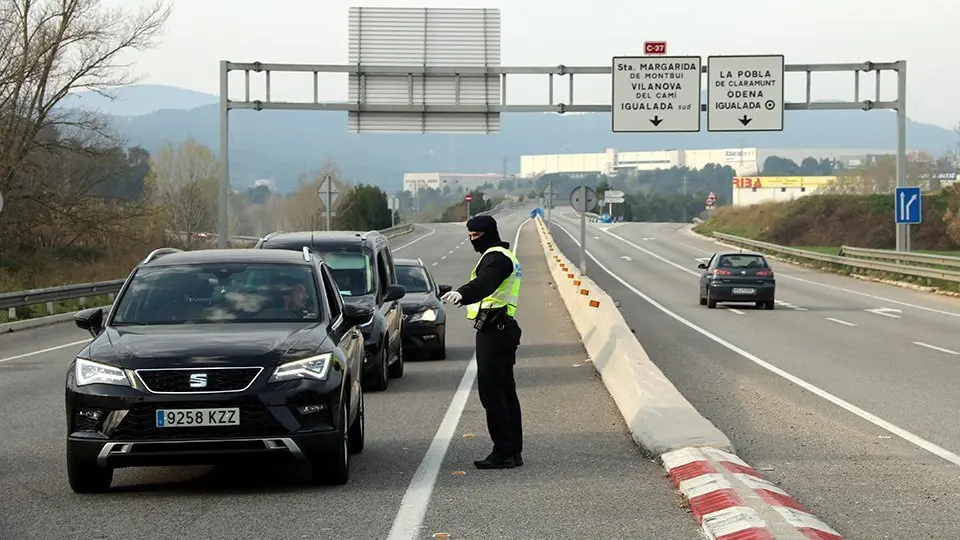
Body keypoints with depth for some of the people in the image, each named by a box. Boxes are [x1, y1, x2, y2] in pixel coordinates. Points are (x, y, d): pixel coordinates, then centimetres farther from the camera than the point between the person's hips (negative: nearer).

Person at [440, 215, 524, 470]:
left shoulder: (496, 257, -12)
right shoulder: (505, 256, 22)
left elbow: (484, 283, -33)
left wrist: (461, 294, -51)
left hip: (493, 331, -11)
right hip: (503, 329, 11)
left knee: (491, 391, -11)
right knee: (506, 391, 13)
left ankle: (503, 452, -12)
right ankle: (514, 451, 17)